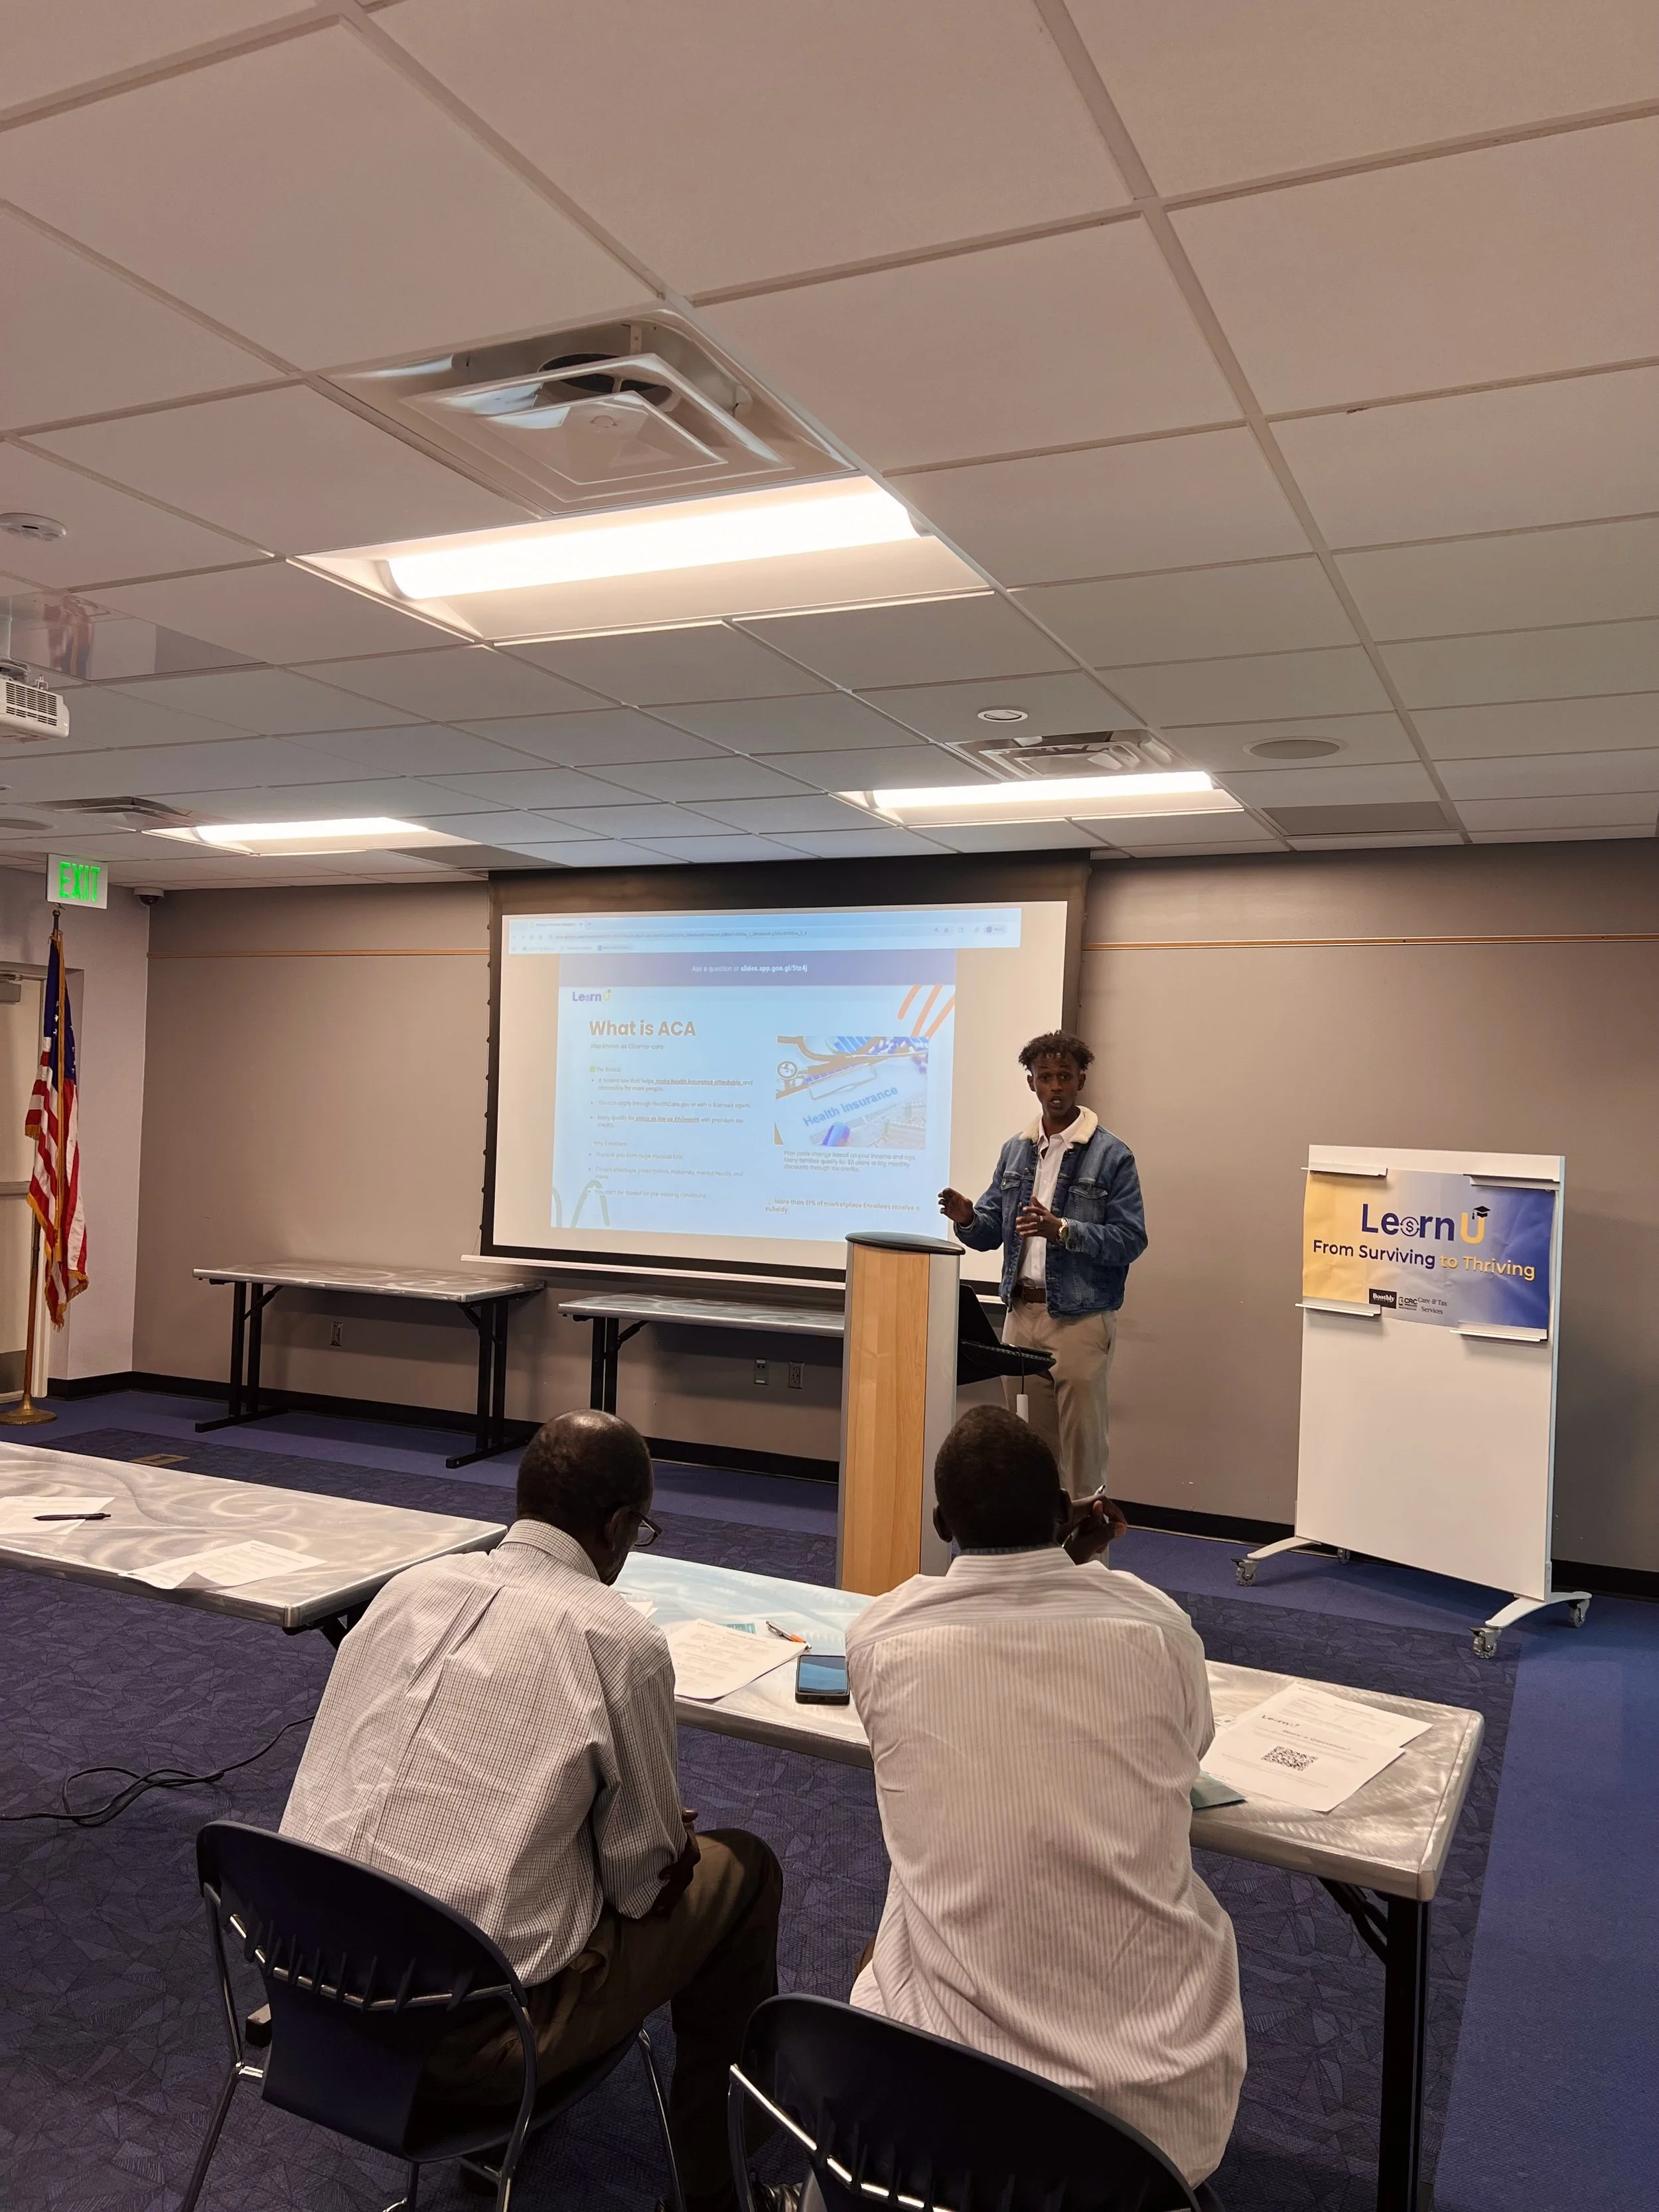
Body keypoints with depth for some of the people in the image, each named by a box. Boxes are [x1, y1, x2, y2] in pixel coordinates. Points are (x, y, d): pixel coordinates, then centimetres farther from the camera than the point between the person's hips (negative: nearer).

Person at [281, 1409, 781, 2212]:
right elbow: (642, 1880, -4)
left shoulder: (409, 1584, 2)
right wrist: (675, 1840, 20)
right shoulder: (618, 1638, -14)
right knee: (739, 1870, 12)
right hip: (460, 2033, -6)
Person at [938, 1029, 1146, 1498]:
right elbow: (992, 1233, 12)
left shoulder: (1111, 1155, -6)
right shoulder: (1015, 1150, 11)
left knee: (1083, 1442, -1)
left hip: (1080, 1319, -5)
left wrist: (1062, 1230, -24)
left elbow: (1130, 1239, -12)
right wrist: (968, 1219, -10)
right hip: (1021, 1314, 5)